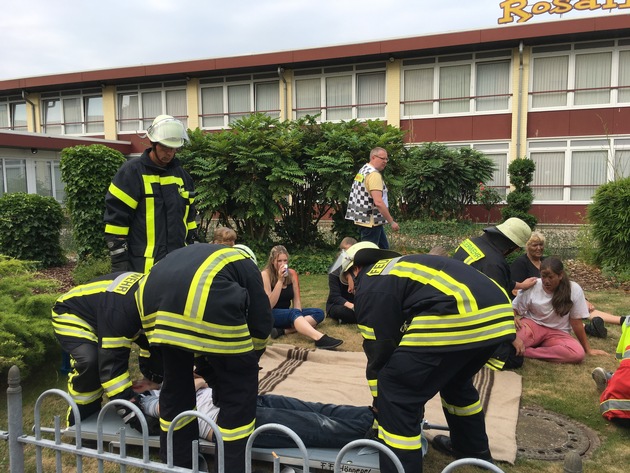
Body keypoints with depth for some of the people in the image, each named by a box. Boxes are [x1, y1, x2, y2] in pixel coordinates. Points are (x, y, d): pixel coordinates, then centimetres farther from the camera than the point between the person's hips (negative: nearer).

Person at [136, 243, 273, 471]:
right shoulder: (246, 266, 31)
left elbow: (195, 337, 43)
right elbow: (261, 325, 26)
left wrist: (212, 377, 47)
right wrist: (246, 361, 43)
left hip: (152, 293, 6)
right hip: (206, 297, -6)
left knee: (176, 383, 27)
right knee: (239, 388, 14)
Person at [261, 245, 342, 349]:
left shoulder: (292, 273, 1)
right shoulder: (265, 274, -13)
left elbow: (296, 299, 0)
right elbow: (269, 305, -20)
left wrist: (298, 318, -20)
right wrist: (280, 280, -26)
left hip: (288, 314, 6)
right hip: (270, 316, -6)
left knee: (319, 313, -14)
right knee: (294, 313, -36)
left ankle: (283, 330, -31)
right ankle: (320, 339, -59)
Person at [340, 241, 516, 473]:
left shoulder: (370, 288, 8)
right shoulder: (398, 268, 33)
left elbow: (380, 354, 8)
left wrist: (380, 411, 22)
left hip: (458, 318, -10)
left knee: (395, 393, 2)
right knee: (455, 380, 34)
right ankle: (473, 449, 53)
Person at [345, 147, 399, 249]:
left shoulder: (363, 170, 13)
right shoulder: (374, 174, -19)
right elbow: (378, 202, -27)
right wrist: (392, 222, -22)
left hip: (363, 218, 10)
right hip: (370, 222, -10)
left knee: (383, 248, 17)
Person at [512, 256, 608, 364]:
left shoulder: (574, 290, -11)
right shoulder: (531, 286, -11)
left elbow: (576, 322, -3)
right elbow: (514, 310, -2)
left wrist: (587, 349, 3)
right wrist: (514, 319, -26)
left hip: (558, 333, 3)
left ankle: (525, 351, -27)